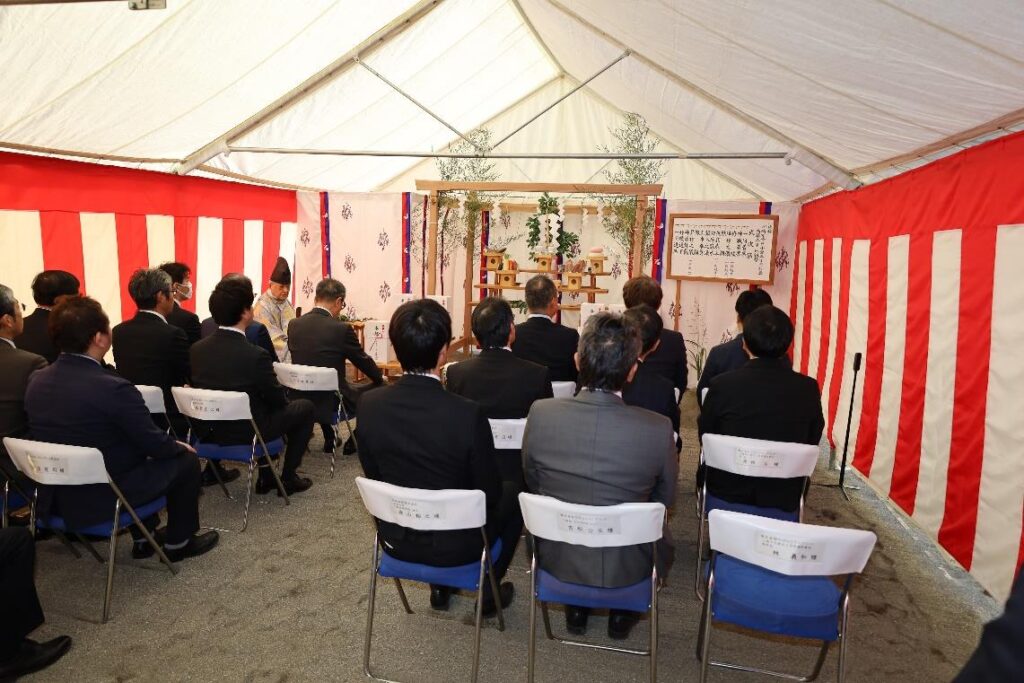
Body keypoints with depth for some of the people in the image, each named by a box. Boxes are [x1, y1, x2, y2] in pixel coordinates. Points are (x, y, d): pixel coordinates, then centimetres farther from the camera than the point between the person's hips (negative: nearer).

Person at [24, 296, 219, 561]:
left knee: (136, 447, 29)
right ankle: (179, 542, 23)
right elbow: (156, 444, -17)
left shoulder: (35, 380, -3)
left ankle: (143, 539, 37)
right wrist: (180, 446, 6)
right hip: (104, 498, -7)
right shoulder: (113, 388, -27)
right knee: (185, 458, 9)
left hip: (53, 497, 8)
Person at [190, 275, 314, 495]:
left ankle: (266, 477, 31)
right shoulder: (256, 355, -26)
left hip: (208, 430, 7)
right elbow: (277, 399, -12)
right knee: (304, 407, 13)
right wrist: (284, 400, 11)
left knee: (268, 404, 31)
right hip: (245, 433, -6)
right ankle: (288, 477, 17)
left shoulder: (196, 349, -8)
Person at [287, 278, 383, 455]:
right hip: (331, 402, -6)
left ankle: (329, 440, 38)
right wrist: (380, 378, 19)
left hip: (300, 400, 6)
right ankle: (353, 443, 24)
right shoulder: (342, 329, -17)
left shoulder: (294, 325, -2)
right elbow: (363, 361, -3)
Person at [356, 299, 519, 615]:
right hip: (456, 545, -4)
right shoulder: (468, 413, -29)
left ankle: (440, 586, 43)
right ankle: (488, 591, 31)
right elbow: (489, 493, -15)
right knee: (513, 495, 23)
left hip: (395, 539, 4)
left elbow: (374, 474, 0)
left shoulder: (369, 405, -16)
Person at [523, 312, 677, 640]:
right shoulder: (658, 429, -25)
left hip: (557, 560, 1)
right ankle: (622, 613, 37)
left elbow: (532, 482, -3)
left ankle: (575, 607, 39)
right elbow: (666, 498, -5)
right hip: (626, 567, -1)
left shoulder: (540, 413, -21)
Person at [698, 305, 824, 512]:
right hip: (783, 498, 1)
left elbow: (705, 435, -2)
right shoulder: (809, 389, -14)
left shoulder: (722, 384, -19)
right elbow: (812, 442, 2)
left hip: (726, 493, -1)